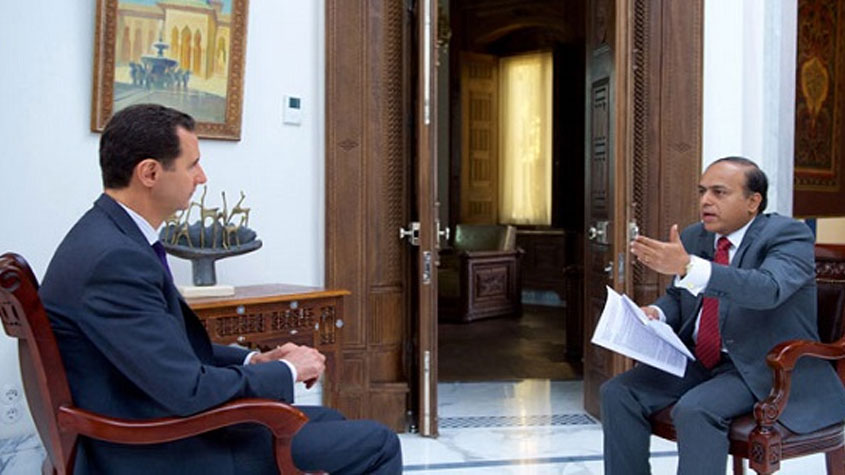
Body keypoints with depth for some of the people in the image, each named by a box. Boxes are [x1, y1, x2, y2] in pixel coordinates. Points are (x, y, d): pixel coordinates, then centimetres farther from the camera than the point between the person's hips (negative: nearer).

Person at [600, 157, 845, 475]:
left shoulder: (789, 234, -11)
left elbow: (769, 289, -31)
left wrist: (687, 267, -41)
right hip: (697, 359, 7)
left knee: (694, 410, -32)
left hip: (764, 367, -6)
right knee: (618, 393, -12)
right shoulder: (693, 237, 9)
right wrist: (656, 313, -4)